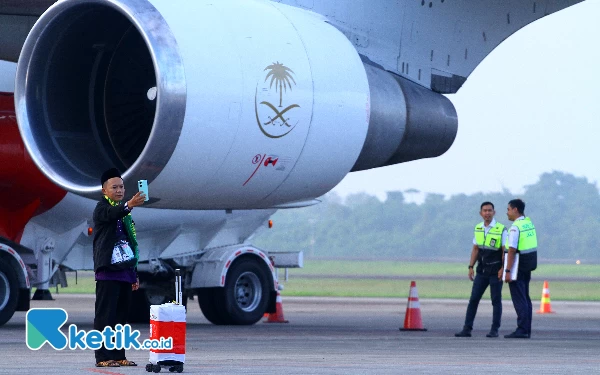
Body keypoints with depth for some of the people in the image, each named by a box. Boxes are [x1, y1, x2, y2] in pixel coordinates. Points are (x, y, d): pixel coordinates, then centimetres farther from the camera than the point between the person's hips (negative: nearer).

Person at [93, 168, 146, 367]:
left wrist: (135, 274, 20)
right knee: (105, 315, -8)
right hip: (108, 271, -8)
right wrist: (129, 205, -49)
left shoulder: (124, 212, 20)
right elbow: (111, 214, -29)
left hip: (124, 272, 8)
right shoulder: (102, 208, -3)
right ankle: (103, 356, -9)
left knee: (121, 315, 8)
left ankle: (118, 355, 12)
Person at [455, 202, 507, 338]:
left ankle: (494, 330, 8)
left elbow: (505, 251, -8)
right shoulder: (478, 228, 9)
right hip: (482, 270, 5)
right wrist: (471, 267, 8)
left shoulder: (501, 229, -8)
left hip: (496, 271, -5)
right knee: (473, 299, 1)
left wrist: (502, 269, -15)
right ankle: (467, 329, 3)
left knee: (496, 300, 2)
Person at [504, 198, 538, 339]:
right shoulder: (529, 223, 9)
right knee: (525, 298, 14)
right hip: (529, 264, 9)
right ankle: (527, 330, 15)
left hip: (518, 265, -9)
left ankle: (522, 330, -11)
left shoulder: (516, 227, -17)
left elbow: (512, 250, -22)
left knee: (519, 299, -8)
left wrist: (508, 271, -22)